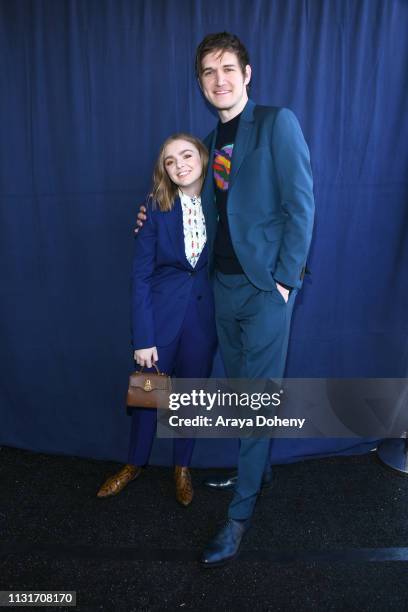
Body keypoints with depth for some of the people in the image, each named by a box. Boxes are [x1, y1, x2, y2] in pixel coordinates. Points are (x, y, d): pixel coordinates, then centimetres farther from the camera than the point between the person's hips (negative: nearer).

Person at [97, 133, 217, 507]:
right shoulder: (156, 208, -8)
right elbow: (141, 275, -8)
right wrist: (143, 338, -11)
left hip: (204, 313, 1)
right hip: (162, 313, -1)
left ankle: (183, 467, 36)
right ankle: (135, 465, 37)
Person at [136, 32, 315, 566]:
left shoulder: (278, 122, -6)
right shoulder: (212, 141, 15)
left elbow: (300, 204, -12)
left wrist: (284, 278, -15)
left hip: (267, 285, -7)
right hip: (225, 282, 7)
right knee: (240, 389, 16)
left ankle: (241, 511, 12)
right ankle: (257, 469, 38)